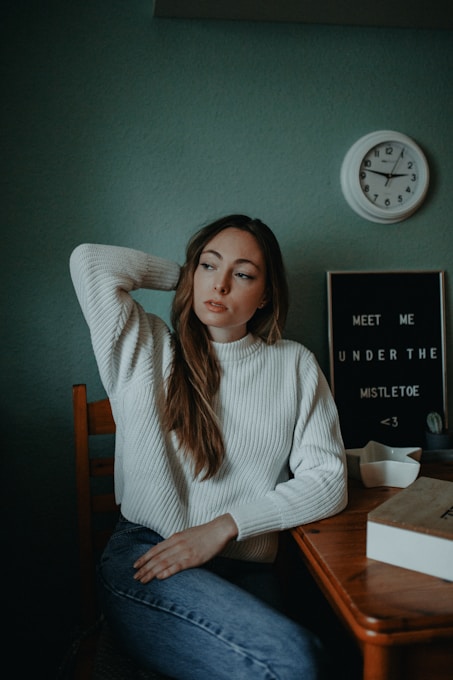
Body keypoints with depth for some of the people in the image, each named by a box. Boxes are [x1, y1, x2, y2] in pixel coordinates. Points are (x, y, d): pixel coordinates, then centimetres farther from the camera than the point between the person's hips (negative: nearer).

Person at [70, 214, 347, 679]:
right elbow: (89, 260, -1)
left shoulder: (294, 365, 8)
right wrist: (186, 278, 8)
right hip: (144, 557, -2)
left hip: (246, 569, 3)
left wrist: (224, 526, -9)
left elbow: (328, 478, 1)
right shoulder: (145, 348, 7)